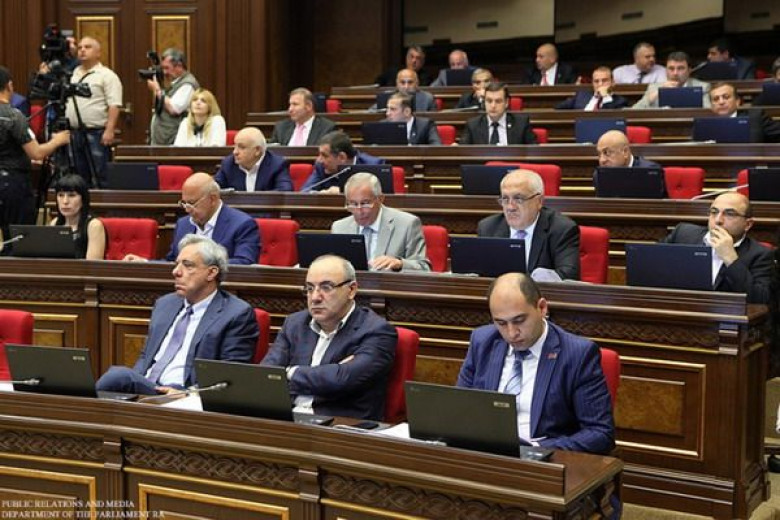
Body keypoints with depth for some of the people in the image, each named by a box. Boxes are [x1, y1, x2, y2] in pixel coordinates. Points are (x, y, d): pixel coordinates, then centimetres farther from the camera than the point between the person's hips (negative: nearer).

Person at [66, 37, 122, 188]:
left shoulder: (107, 75, -3)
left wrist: (110, 130, -21)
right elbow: (66, 102, 25)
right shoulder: (73, 74, 18)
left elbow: (114, 105, -12)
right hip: (74, 133, 7)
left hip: (96, 134, -7)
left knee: (99, 178, -7)